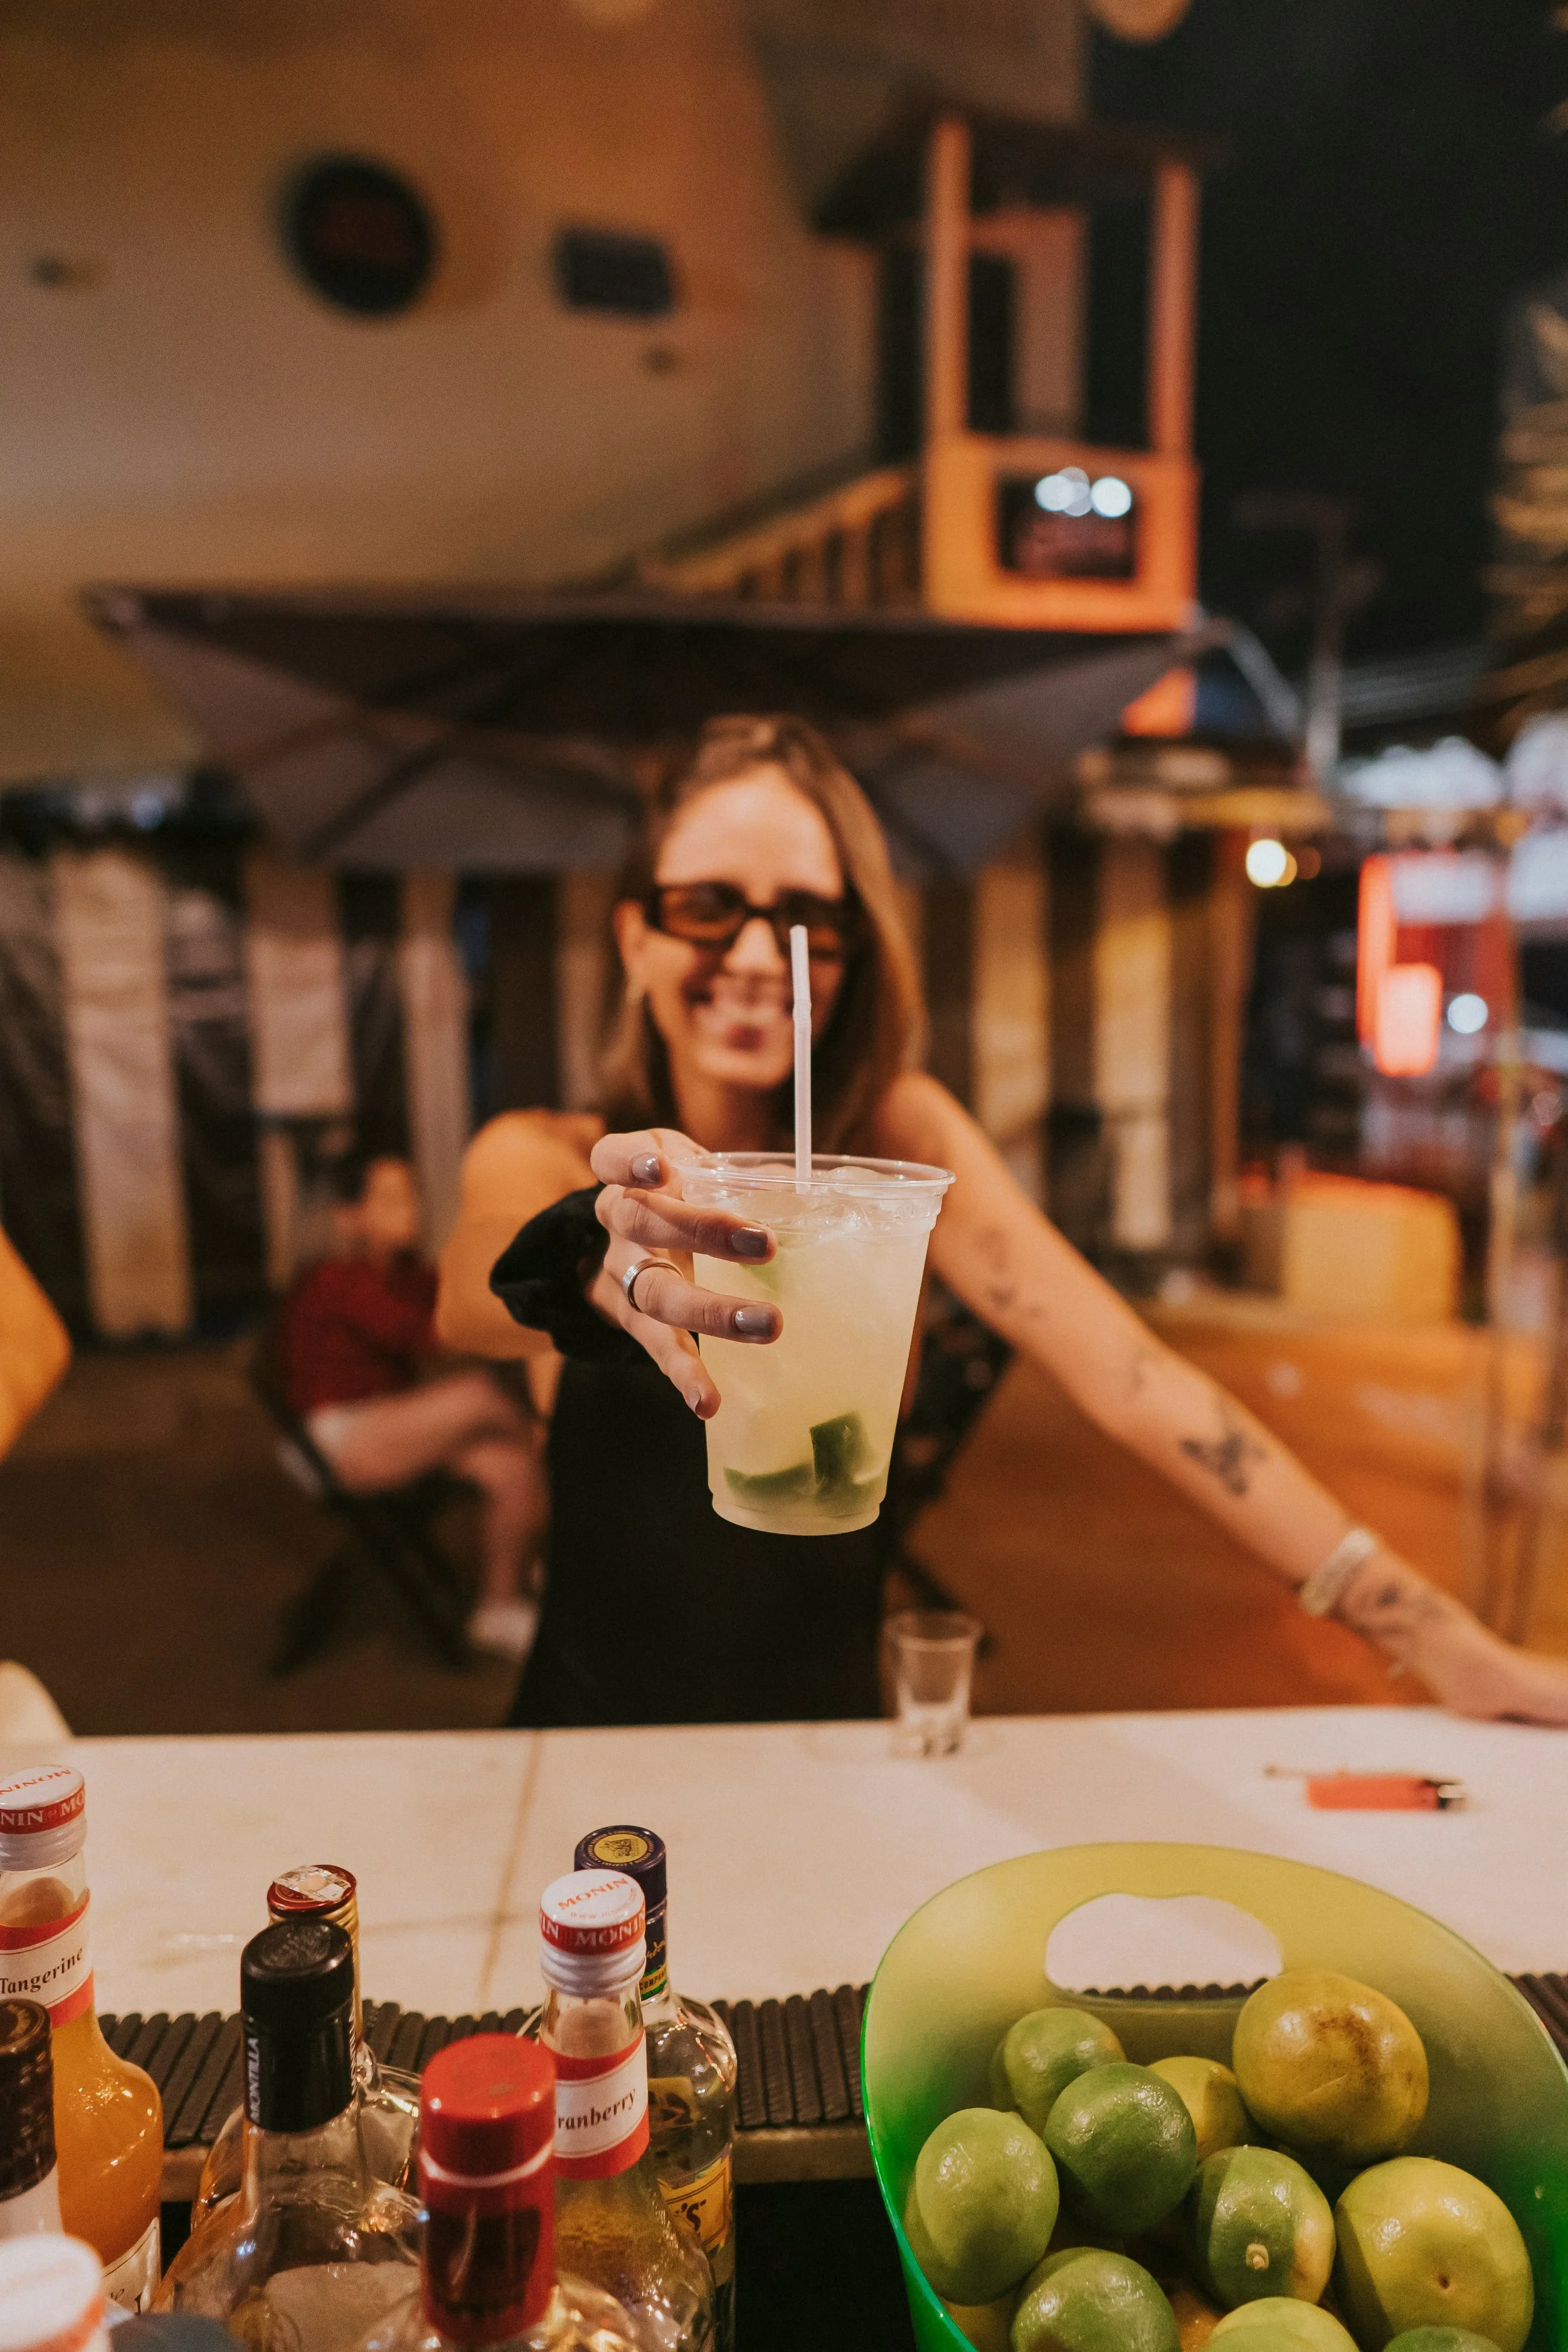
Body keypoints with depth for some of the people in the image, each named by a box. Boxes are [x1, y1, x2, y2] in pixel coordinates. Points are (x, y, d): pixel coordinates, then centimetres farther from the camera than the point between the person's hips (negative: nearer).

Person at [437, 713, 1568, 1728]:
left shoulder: (899, 1136, -5)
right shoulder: (538, 1156, -6)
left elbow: (1132, 1376, -14)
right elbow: (468, 1298, -28)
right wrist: (590, 1256, -50)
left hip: (830, 1744, 0)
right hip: (594, 1752, 1)